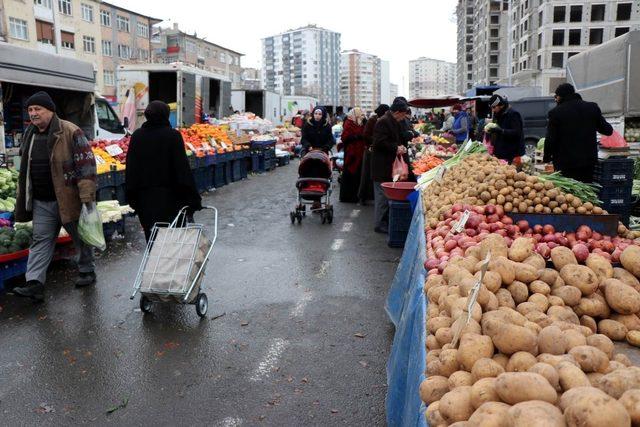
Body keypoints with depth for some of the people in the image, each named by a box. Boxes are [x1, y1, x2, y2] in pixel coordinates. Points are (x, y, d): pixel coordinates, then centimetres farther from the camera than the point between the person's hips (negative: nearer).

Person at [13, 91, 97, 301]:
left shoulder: (70, 132, -14)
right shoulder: (30, 134, 9)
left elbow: (87, 164, -17)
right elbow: (25, 169, 20)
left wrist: (87, 196, -22)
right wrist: (24, 197, 19)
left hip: (68, 199, -6)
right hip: (41, 202, 6)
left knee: (81, 236, 11)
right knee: (41, 240, 3)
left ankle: (87, 271, 30)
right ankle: (34, 283, 2)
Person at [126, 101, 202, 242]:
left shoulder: (137, 136, 3)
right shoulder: (173, 135, -9)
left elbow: (130, 168, 6)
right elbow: (183, 167, -12)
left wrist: (132, 196, 14)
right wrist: (192, 197, -9)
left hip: (144, 195, 4)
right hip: (169, 196, -4)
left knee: (151, 234, 10)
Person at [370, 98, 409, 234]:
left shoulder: (394, 122, 16)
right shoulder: (383, 122, -15)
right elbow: (380, 142, -22)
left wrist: (400, 147, 8)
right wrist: (396, 148, -17)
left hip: (390, 164, 10)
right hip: (381, 165, -10)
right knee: (382, 194, -4)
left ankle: (386, 221, 23)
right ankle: (380, 224, 4)